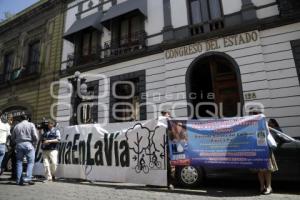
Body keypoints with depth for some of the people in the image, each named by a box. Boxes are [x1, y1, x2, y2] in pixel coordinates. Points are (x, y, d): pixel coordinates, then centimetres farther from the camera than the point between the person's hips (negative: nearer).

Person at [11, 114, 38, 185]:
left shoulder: (16, 126, 12)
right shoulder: (31, 125, 1)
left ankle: (19, 180, 10)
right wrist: (34, 144, 7)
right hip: (28, 144, -4)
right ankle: (27, 178, -10)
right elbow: (35, 136, -7)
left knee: (19, 162, 11)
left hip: (19, 145, 4)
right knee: (30, 162, 2)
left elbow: (12, 138, 13)